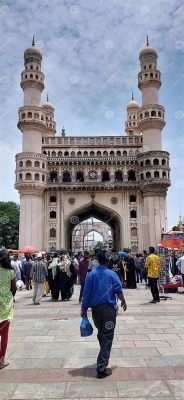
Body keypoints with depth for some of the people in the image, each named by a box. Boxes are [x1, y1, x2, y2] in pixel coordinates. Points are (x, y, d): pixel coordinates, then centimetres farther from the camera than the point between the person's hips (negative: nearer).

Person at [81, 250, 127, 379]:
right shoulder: (112, 274, -9)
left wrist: (84, 309, 6)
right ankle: (102, 368, -1)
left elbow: (87, 293, -2)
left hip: (95, 309, 3)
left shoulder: (91, 274, -3)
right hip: (109, 309, -3)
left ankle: (104, 356, 43)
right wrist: (123, 302, 14)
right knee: (107, 338, 2)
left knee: (101, 334, 24)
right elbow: (119, 291, -4)